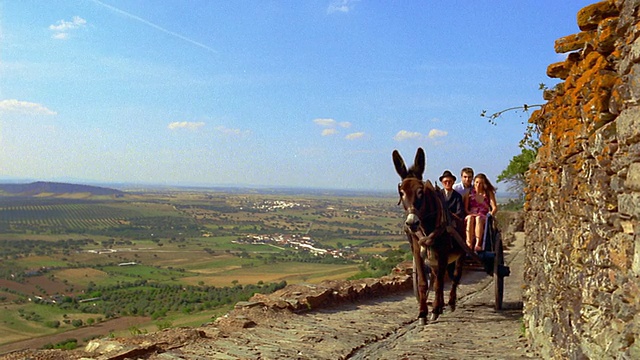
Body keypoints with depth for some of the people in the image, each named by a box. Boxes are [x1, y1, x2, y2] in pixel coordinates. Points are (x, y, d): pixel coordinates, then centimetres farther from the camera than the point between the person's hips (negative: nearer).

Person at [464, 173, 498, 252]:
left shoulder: (489, 193, 14)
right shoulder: (469, 193, 14)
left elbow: (495, 208, 3)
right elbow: (465, 208, 6)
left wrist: (491, 214, -15)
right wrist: (470, 213, -13)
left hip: (484, 218, 0)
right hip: (471, 215, 1)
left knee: (478, 218, -37)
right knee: (470, 218, -36)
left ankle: (477, 244, -51)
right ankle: (469, 244, -50)